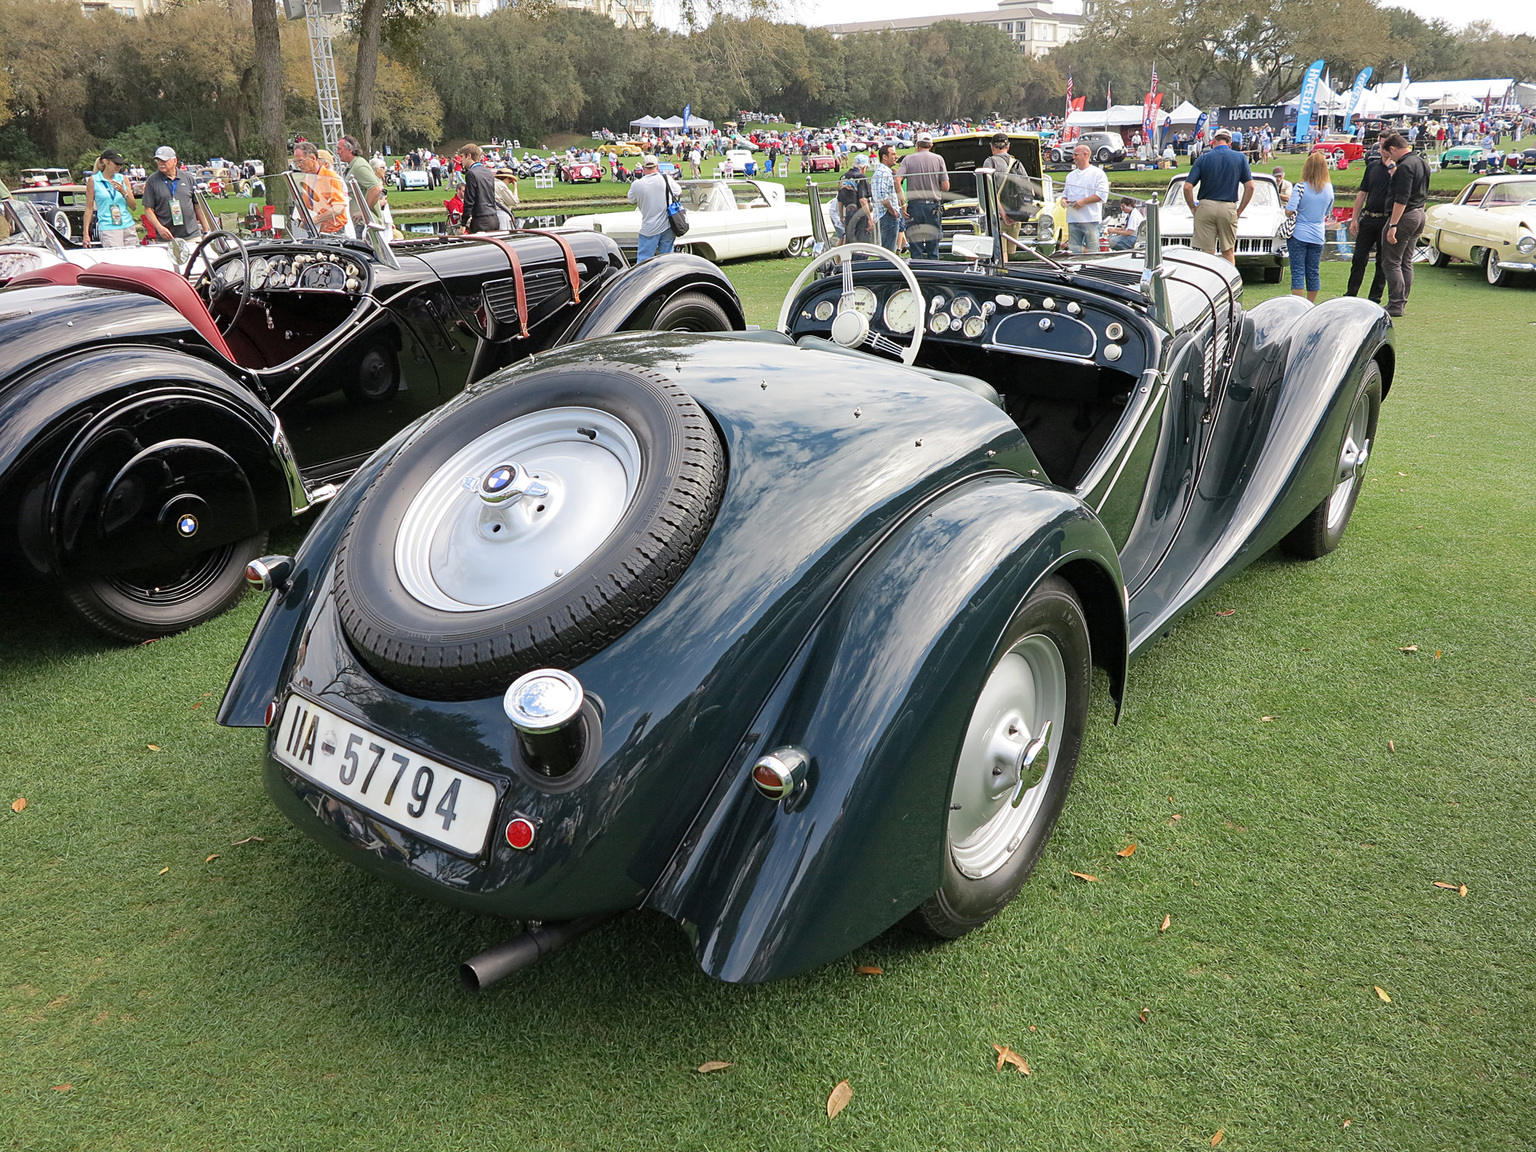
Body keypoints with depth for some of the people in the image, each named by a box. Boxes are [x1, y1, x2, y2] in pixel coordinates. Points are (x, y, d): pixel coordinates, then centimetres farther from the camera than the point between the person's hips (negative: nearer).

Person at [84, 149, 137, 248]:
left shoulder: (123, 179, 12)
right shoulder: (93, 181, 3)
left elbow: (134, 207, 9)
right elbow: (89, 208, 5)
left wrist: (123, 192, -9)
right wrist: (86, 233, 0)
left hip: (129, 228, 4)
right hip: (108, 229, -4)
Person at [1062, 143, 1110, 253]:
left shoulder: (1097, 173, 2)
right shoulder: (1070, 175, 22)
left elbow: (1102, 195, -8)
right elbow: (1065, 192, 28)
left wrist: (1083, 201, -16)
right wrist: (1063, 199, 4)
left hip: (1090, 220, -6)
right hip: (1073, 220, 6)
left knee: (1092, 251, -7)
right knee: (1073, 251, 2)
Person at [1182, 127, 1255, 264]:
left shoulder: (1204, 158, 1)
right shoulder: (1240, 158, 5)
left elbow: (1188, 187, -6)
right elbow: (1250, 187, 1)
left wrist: (1193, 208, 5)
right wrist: (1240, 210, 8)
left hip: (1206, 207, -1)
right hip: (1229, 208, 1)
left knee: (1207, 252, 3)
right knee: (1228, 252, 10)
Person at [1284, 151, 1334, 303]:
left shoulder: (1301, 187, -13)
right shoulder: (1329, 188, 2)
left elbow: (1289, 212, -18)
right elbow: (1328, 213, 12)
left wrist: (1287, 203, 3)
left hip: (1299, 235, -4)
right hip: (1318, 236, 4)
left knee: (1297, 273, -2)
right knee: (1313, 273, 13)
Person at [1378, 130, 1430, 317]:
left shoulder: (1405, 166, -18)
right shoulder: (1422, 163, 13)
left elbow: (1401, 199, -23)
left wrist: (1393, 225, -24)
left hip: (1405, 216, -10)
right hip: (1419, 215, 10)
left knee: (1392, 263, -6)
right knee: (1406, 263, 14)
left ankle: (1395, 305, -8)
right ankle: (1402, 302, 17)